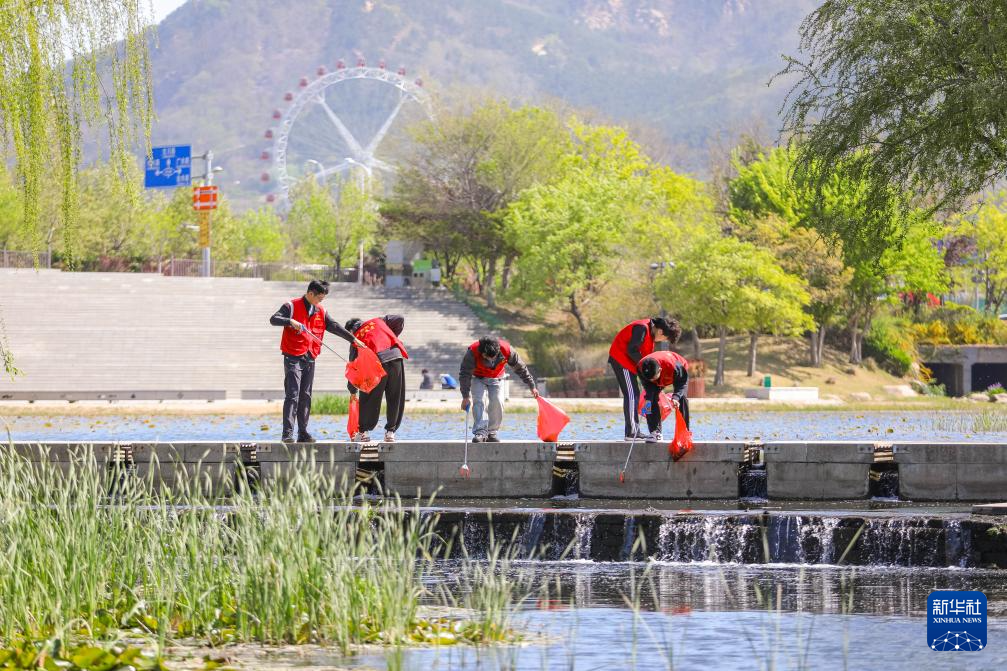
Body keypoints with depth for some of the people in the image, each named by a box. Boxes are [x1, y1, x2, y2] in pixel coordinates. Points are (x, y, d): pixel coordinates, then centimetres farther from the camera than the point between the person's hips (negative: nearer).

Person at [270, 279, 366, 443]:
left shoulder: (321, 311, 14)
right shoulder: (292, 306, -5)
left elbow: (335, 327, 19)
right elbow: (273, 319, -14)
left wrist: (353, 339, 16)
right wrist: (290, 321, -31)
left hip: (310, 358, 6)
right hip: (293, 358, -6)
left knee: (305, 397, 8)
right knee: (292, 396, -12)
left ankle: (303, 433, 12)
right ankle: (287, 434, -14)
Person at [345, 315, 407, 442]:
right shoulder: (378, 321, 25)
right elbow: (399, 319, 17)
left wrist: (352, 391, 27)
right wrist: (393, 338, 27)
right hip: (396, 356, 2)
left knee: (370, 399, 11)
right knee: (395, 399, 11)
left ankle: (364, 432, 13)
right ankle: (390, 431, 12)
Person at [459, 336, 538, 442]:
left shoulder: (507, 350, -29)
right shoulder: (472, 352, -34)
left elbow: (521, 368, -13)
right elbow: (465, 375, -24)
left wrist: (532, 387, -7)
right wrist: (465, 397, -24)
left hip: (495, 378, 2)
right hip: (477, 378, -2)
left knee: (497, 402, -14)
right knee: (479, 401, -22)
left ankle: (491, 433, -2)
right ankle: (480, 433, -26)